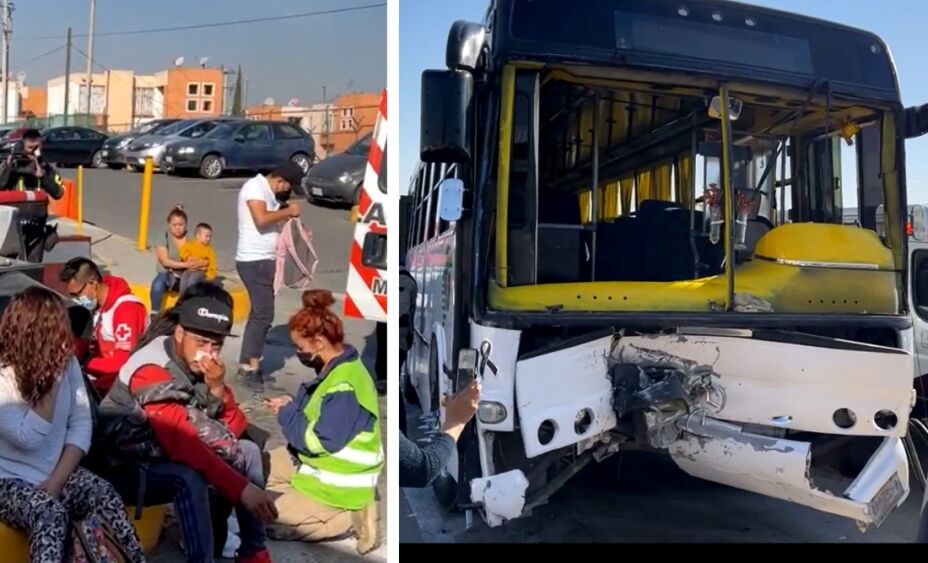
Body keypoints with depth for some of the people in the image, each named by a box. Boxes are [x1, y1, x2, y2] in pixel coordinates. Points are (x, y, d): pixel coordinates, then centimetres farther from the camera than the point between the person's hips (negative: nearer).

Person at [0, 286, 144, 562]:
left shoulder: (66, 362, -1)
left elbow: (81, 424, -2)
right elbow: (29, 438, -22)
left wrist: (56, 481, -12)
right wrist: (52, 381, -22)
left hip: (58, 472, 4)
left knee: (105, 495, -25)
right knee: (50, 514, -33)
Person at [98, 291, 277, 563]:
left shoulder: (197, 365, -5)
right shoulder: (151, 371, -28)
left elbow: (234, 429, -6)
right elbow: (184, 444, -39)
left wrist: (217, 389, -25)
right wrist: (242, 488, -44)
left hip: (170, 446, 8)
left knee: (248, 450, -2)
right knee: (191, 475, -34)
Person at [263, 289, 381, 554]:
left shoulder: (345, 386, -30)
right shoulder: (336, 368, 1)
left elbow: (318, 441, -26)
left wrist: (287, 413, -13)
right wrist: (292, 406, -4)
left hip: (338, 483, -10)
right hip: (319, 462, 10)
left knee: (270, 522, -6)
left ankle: (349, 515, -2)